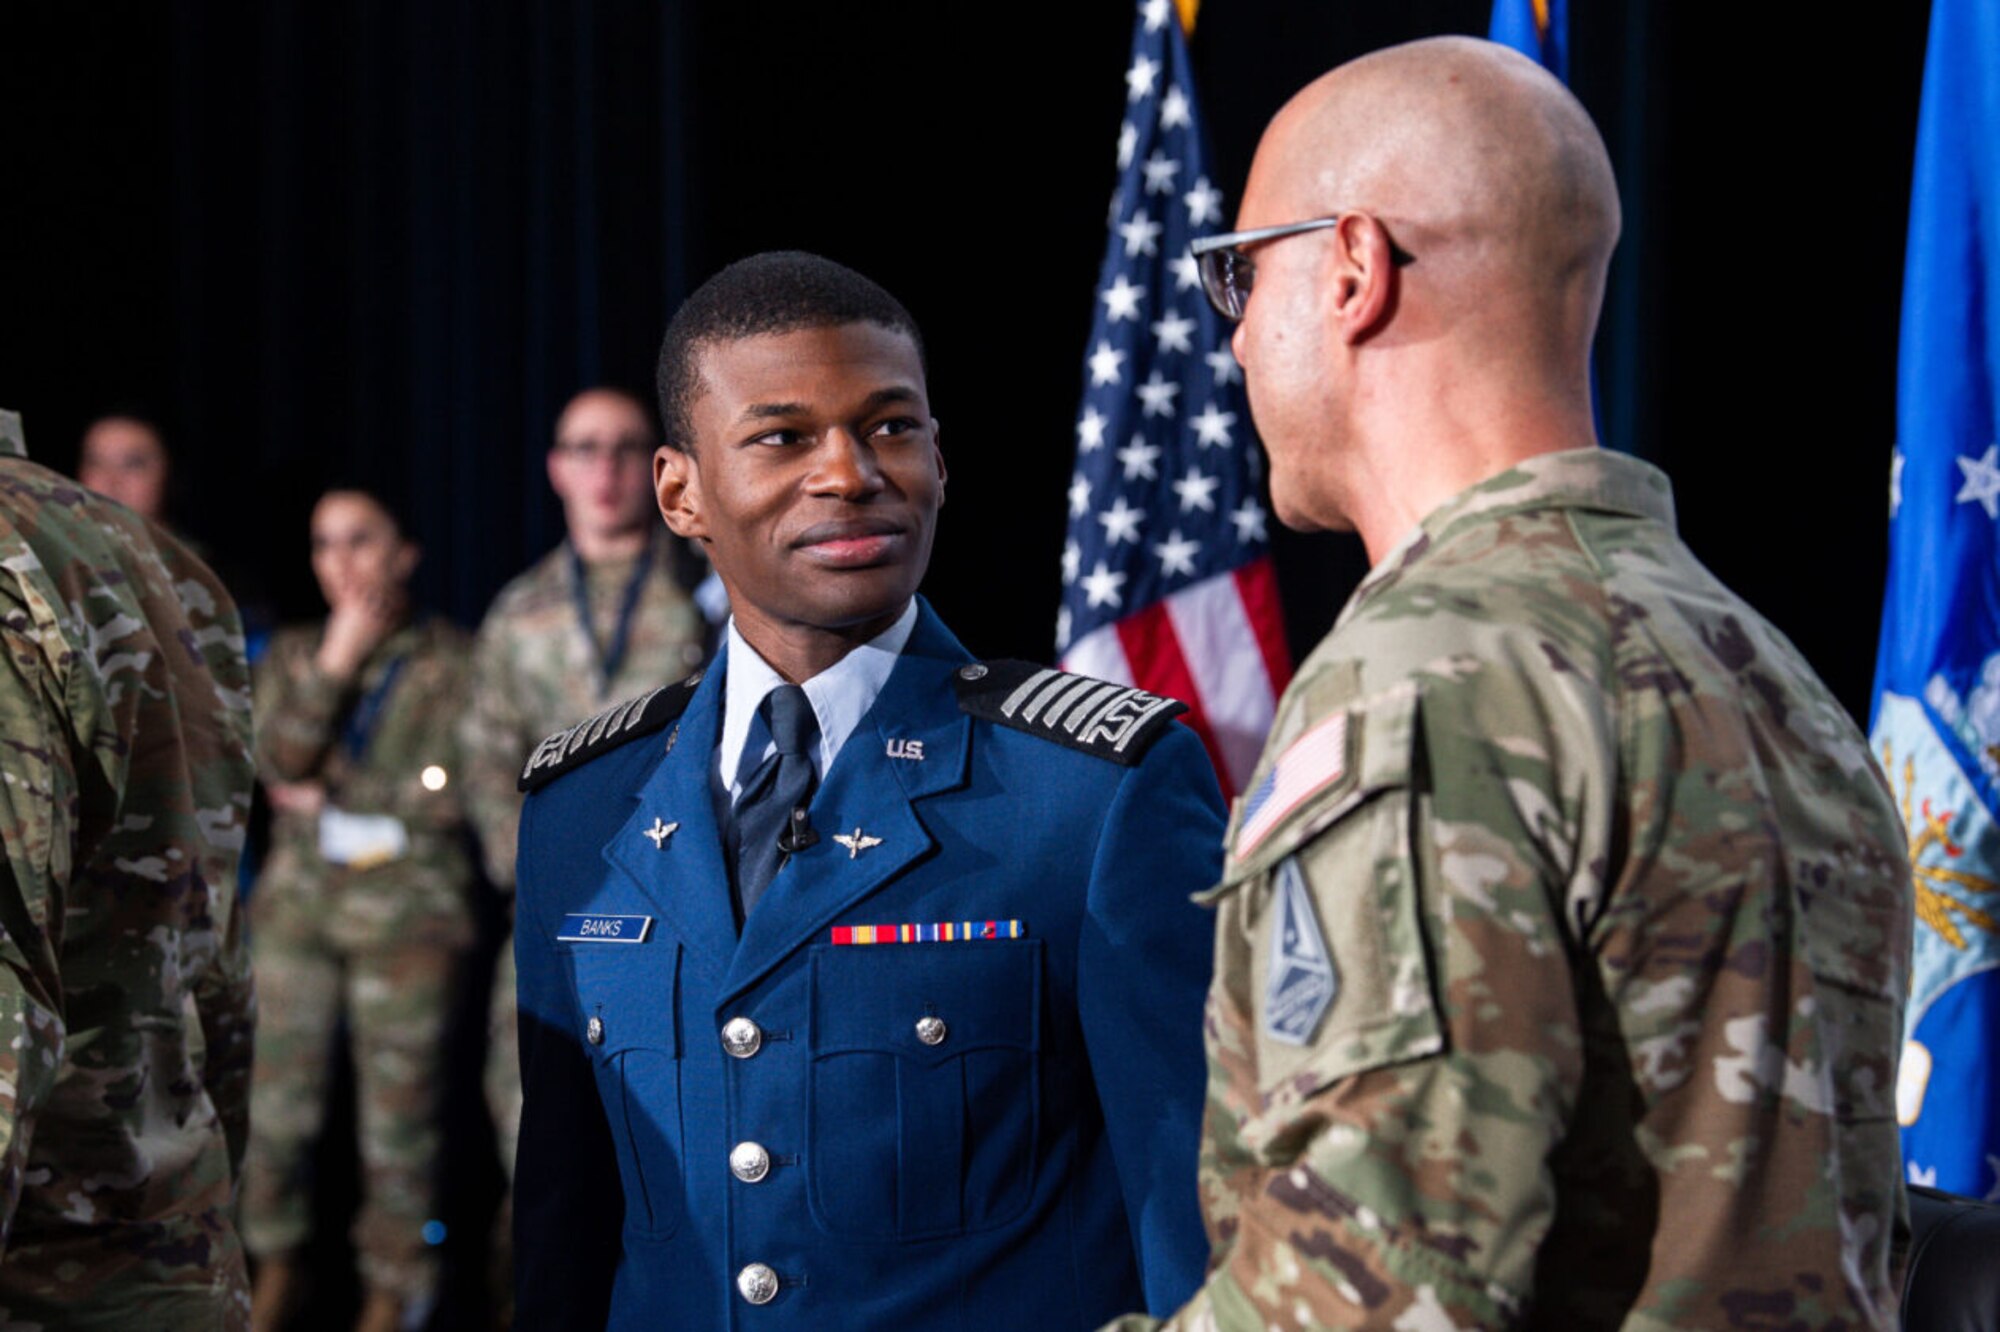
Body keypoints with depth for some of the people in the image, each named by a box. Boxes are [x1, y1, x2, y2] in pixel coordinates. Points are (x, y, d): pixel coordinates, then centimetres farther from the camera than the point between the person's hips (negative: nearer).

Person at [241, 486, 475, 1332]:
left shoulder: (449, 661, 1)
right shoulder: (293, 655, 13)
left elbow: (446, 791, -7)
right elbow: (278, 761, -3)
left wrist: (331, 799, -2)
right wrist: (335, 664, -9)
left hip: (407, 905, -3)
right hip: (300, 902, 3)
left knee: (398, 1106, -3)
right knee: (278, 1101, 1)